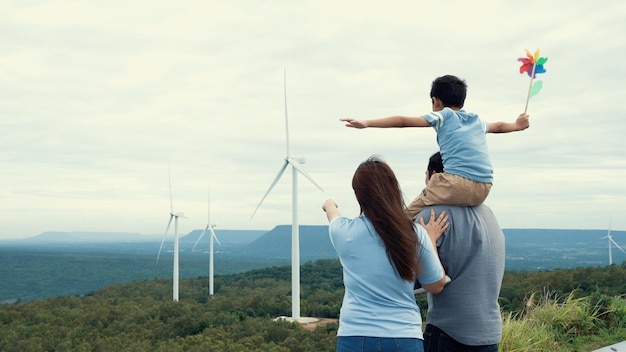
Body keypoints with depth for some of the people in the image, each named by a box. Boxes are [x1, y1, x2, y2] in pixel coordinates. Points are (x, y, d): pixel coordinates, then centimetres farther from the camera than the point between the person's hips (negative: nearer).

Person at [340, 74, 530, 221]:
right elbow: (499, 126, 45)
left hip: (458, 182, -6)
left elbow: (404, 121, 4)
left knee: (411, 214, 6)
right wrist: (517, 125, 66)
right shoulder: (477, 120, 26)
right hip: (483, 189, 6)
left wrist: (366, 123, 1)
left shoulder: (443, 115, 10)